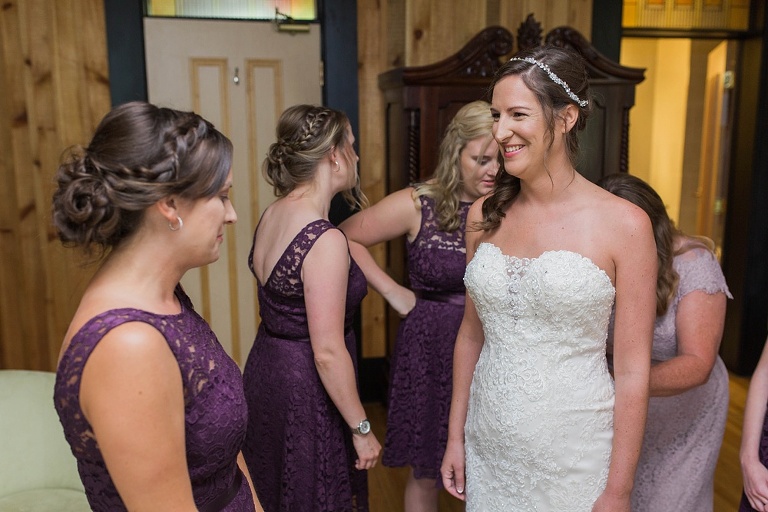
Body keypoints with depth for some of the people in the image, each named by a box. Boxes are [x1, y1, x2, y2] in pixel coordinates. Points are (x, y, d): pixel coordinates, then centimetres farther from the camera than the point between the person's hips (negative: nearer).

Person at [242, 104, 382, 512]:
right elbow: (328, 352, -23)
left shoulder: (272, 214, 0)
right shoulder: (325, 241, -25)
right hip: (305, 389, -8)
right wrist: (361, 429, -16)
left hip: (264, 371, 8)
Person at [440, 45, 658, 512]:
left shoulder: (623, 223, -13)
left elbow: (633, 371, -10)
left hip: (573, 457, -3)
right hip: (487, 448, 4)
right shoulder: (485, 215, 0)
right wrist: (456, 436, 9)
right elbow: (471, 333, 7)